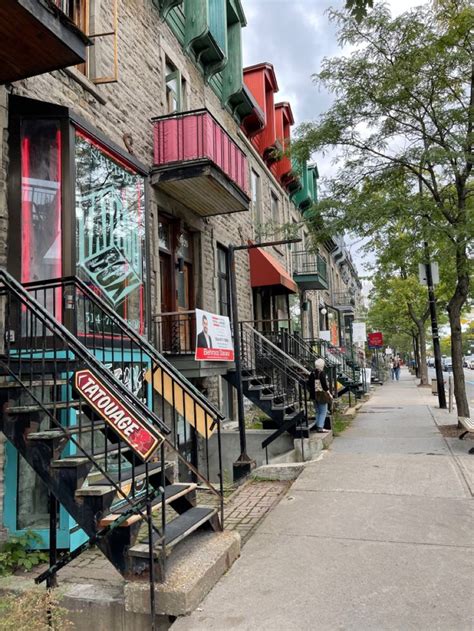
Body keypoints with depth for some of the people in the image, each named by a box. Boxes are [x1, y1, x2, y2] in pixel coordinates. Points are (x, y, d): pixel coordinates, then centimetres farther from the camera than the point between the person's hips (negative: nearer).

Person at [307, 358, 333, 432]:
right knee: (323, 412, 0)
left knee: (318, 412, 17)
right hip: (322, 395, -7)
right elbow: (324, 384, -16)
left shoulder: (311, 373, 5)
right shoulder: (322, 373, -15)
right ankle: (320, 427, -7)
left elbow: (309, 385, 9)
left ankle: (317, 426, 18)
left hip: (314, 395, 7)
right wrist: (329, 393, -7)